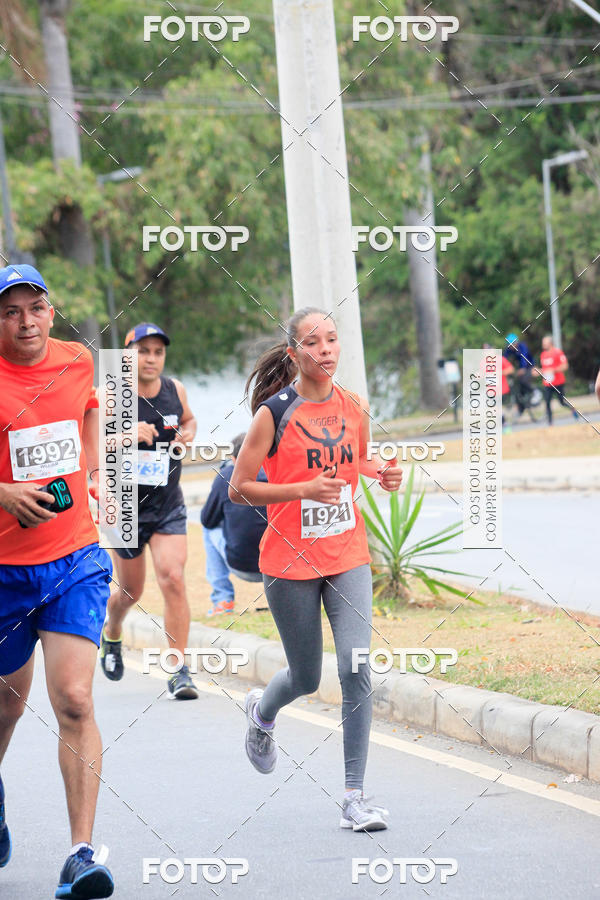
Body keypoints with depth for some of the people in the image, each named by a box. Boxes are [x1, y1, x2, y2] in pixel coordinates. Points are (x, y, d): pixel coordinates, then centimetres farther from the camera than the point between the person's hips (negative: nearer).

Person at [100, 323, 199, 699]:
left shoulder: (175, 390, 1)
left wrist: (189, 433, -1)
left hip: (169, 506, 2)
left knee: (173, 578, -16)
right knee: (132, 591, 12)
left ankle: (180, 669, -11)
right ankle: (111, 635, 47)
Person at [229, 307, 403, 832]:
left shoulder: (355, 408, 1)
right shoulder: (275, 412, -11)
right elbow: (239, 489, -10)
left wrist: (383, 473, -1)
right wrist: (306, 489, -22)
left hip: (348, 556, 3)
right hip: (290, 559, -3)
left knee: (356, 668, -12)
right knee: (306, 679, 9)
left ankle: (355, 796, -5)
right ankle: (262, 711, 47)